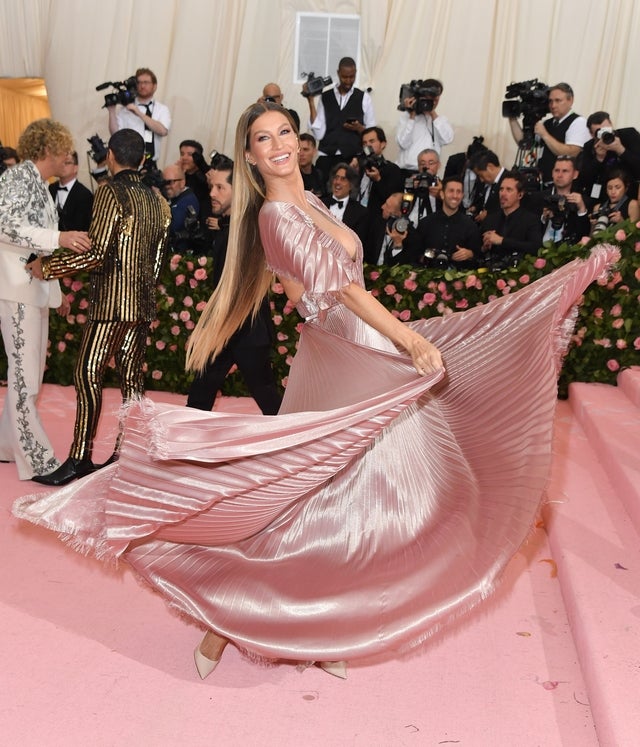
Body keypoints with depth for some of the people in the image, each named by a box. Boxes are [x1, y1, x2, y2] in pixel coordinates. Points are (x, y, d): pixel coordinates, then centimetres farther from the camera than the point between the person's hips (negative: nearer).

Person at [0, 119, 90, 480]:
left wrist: (57, 291, 22)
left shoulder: (40, 186, 19)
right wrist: (59, 238, -30)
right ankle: (36, 459, -4)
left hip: (37, 287, 9)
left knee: (30, 371, 12)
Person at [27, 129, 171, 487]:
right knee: (131, 376, 8)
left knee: (88, 374, -5)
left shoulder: (111, 192, -10)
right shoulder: (157, 200, 12)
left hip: (112, 301, -8)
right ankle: (126, 454, 13)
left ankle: (80, 460, -5)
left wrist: (46, 267, -8)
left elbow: (96, 254, -17)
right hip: (143, 302, 8)